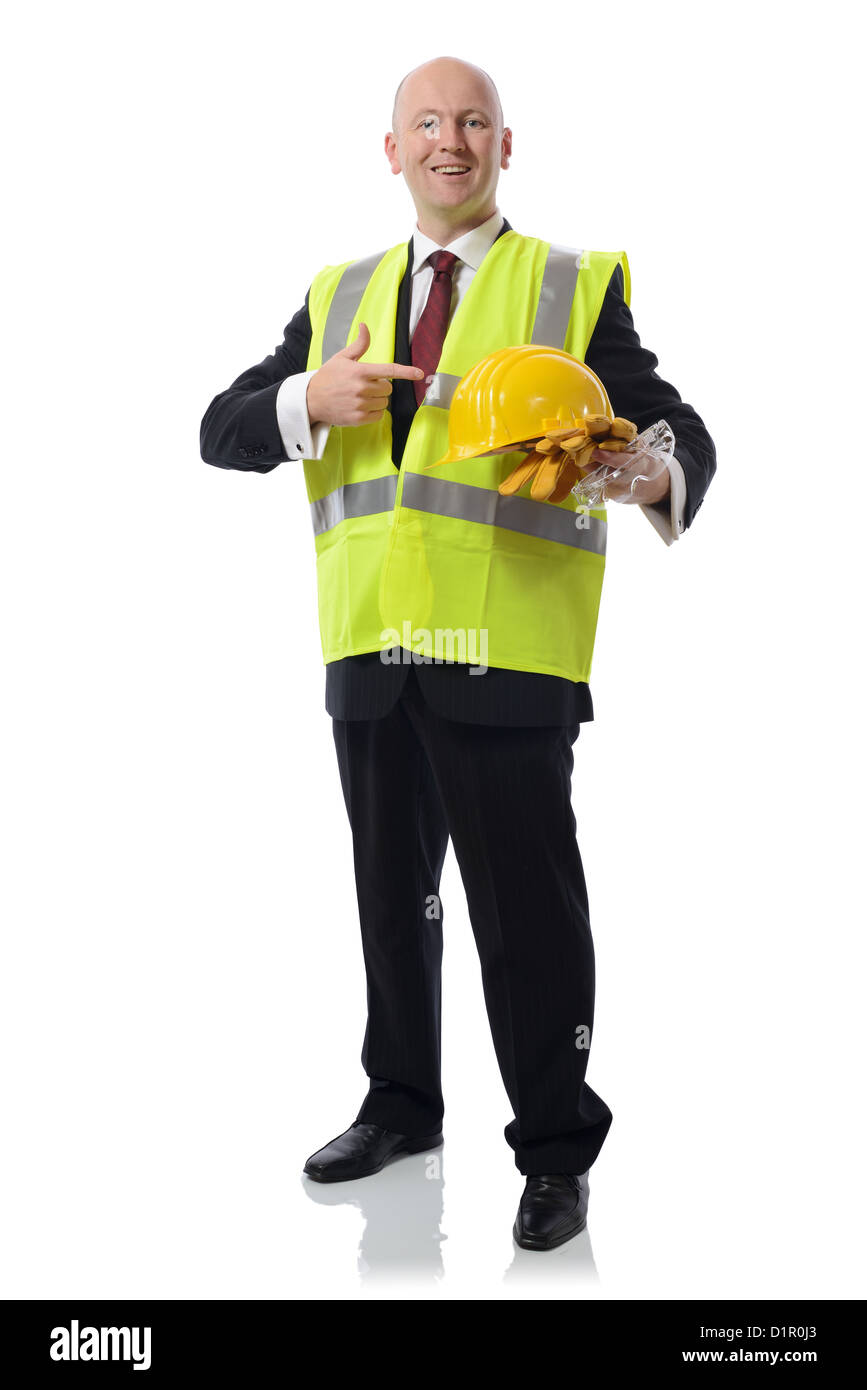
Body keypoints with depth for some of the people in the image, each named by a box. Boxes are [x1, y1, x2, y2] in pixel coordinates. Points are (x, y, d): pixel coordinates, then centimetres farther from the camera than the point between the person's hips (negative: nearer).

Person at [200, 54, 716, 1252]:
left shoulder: (574, 289, 3)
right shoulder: (340, 297, 16)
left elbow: (678, 431, -4)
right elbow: (222, 434, 11)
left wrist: (657, 474, -29)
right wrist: (306, 403, -11)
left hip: (508, 653, -4)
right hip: (372, 651, 5)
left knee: (527, 910, -1)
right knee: (394, 897, 17)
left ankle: (556, 1152, 16)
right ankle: (404, 1105, 36)